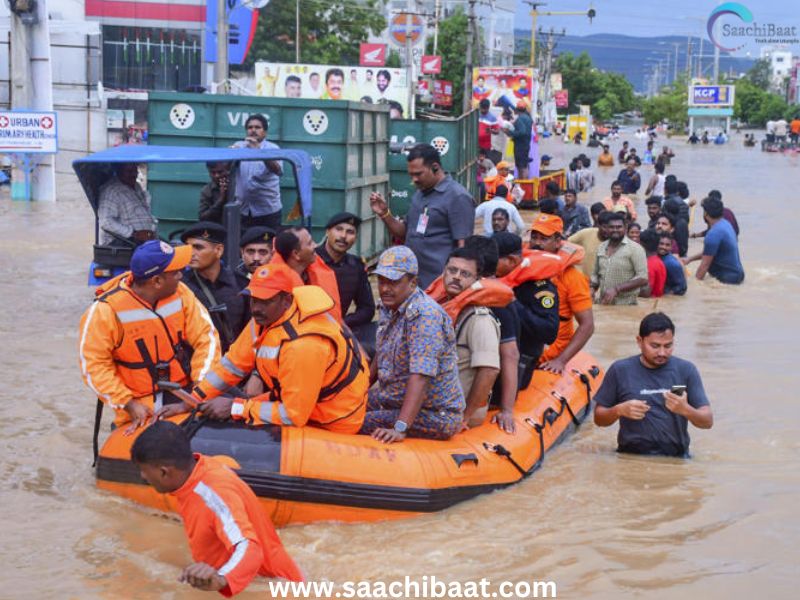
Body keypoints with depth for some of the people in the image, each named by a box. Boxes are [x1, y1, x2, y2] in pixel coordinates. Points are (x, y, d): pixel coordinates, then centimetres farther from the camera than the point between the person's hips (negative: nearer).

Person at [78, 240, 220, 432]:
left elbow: (206, 337, -1)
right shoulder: (106, 310, -15)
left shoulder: (180, 293, -3)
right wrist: (128, 404, -18)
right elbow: (93, 366, -12)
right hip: (141, 406, -4)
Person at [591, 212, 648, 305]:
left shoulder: (635, 249, -7)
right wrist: (592, 288, 0)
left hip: (625, 305, -5)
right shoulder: (601, 248, 10)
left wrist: (616, 289, -20)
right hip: (603, 304, 5)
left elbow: (643, 279, -14)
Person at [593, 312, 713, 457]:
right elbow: (599, 418, 12)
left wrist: (686, 410, -18)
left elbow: (707, 421, 3)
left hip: (675, 457, 0)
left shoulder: (686, 370, 5)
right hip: (630, 456, 0)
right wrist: (619, 410, -9)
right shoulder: (620, 370, 6)